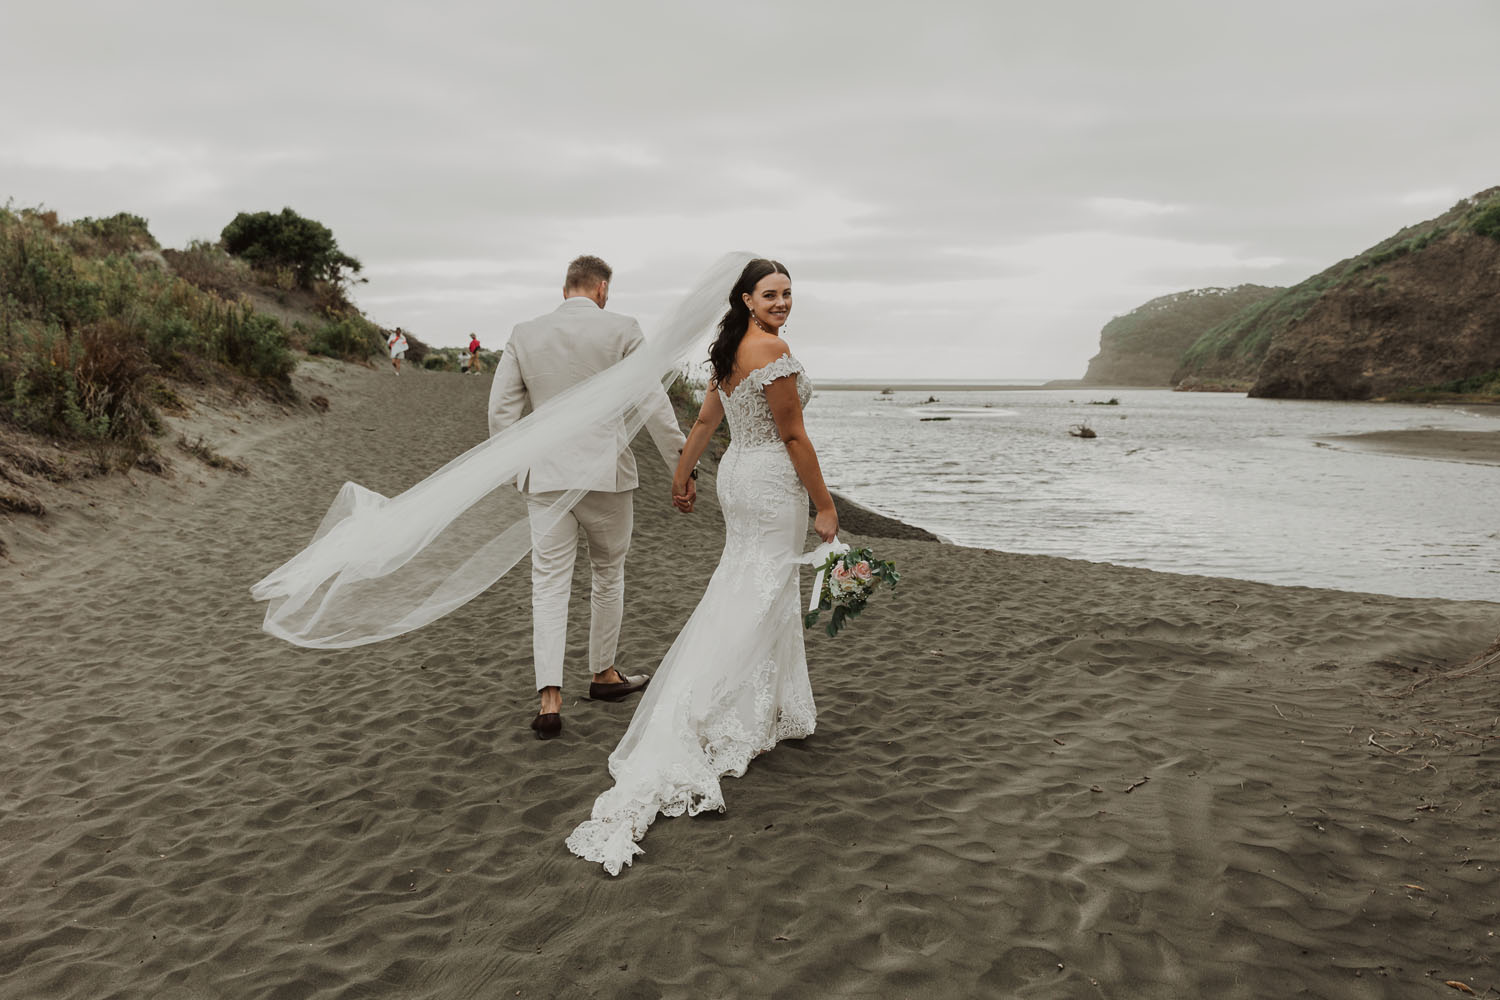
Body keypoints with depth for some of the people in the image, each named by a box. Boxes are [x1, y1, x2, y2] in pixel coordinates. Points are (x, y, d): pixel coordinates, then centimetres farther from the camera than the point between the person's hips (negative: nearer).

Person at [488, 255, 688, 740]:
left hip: (545, 477, 2)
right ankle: (604, 675, 31)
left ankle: (550, 700, -4)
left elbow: (500, 409, 7)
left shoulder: (524, 334, 5)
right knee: (608, 574, 17)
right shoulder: (622, 330, -4)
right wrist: (682, 464, 2)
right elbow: (654, 405, -6)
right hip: (605, 473, -2)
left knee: (549, 585, 3)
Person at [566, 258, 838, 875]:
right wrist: (823, 504, -12)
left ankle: (773, 716, 33)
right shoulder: (772, 349, -18)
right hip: (773, 483, -10)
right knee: (754, 604, -5)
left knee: (758, 592, 19)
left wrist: (682, 475, 24)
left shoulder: (729, 350, 10)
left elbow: (705, 420, 15)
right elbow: (793, 436, -18)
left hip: (736, 476, 10)